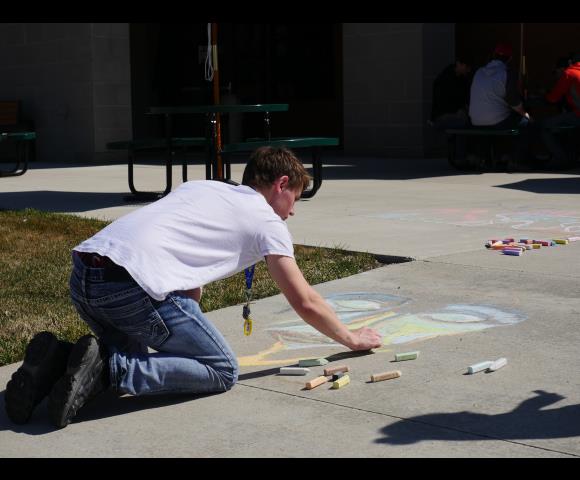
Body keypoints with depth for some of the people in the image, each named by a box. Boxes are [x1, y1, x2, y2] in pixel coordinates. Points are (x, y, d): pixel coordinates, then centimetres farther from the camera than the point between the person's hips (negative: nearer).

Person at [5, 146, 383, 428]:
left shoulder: (200, 187, 31)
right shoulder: (266, 222, 11)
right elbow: (305, 303, 11)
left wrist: (191, 332, 44)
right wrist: (351, 338, 28)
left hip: (83, 274, 8)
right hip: (134, 285, -8)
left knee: (135, 354, 30)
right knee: (223, 372, 4)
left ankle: (57, 361, 3)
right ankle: (107, 368, -12)